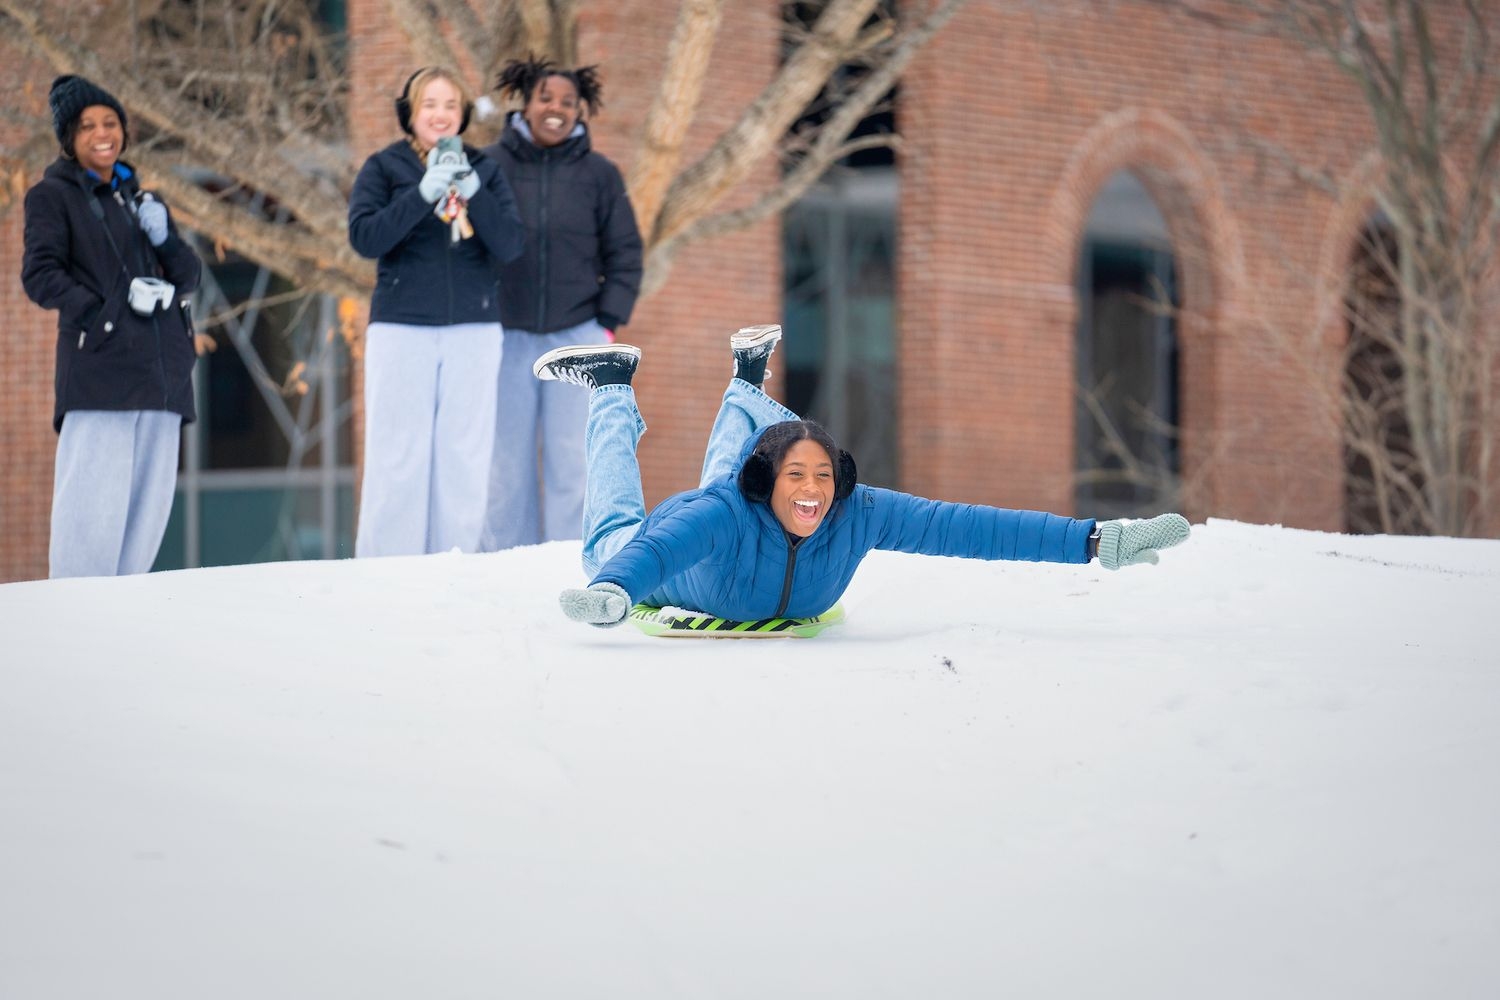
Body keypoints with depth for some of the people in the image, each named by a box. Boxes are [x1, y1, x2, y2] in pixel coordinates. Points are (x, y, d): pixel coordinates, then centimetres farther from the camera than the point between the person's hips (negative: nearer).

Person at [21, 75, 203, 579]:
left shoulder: (141, 198, 23)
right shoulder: (53, 195, 6)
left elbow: (190, 275, 19)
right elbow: (39, 275, -5)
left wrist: (164, 238, -1)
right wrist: (106, 308, -15)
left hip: (161, 369, 6)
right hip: (99, 365, -6)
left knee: (149, 503, 2)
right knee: (93, 504, -13)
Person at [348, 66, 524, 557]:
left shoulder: (485, 171, 10)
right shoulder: (384, 168, 5)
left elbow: (510, 245, -2)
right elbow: (364, 237, -10)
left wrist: (472, 191, -16)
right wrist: (423, 193, -20)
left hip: (474, 332, 2)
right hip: (401, 329, -2)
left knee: (464, 458, 0)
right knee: (397, 459, -6)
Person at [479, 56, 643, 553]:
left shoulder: (600, 174, 5)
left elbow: (624, 255, 8)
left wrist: (608, 325, -2)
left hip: (577, 336, 0)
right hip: (507, 338, 0)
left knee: (573, 465, -4)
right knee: (506, 463, 3)